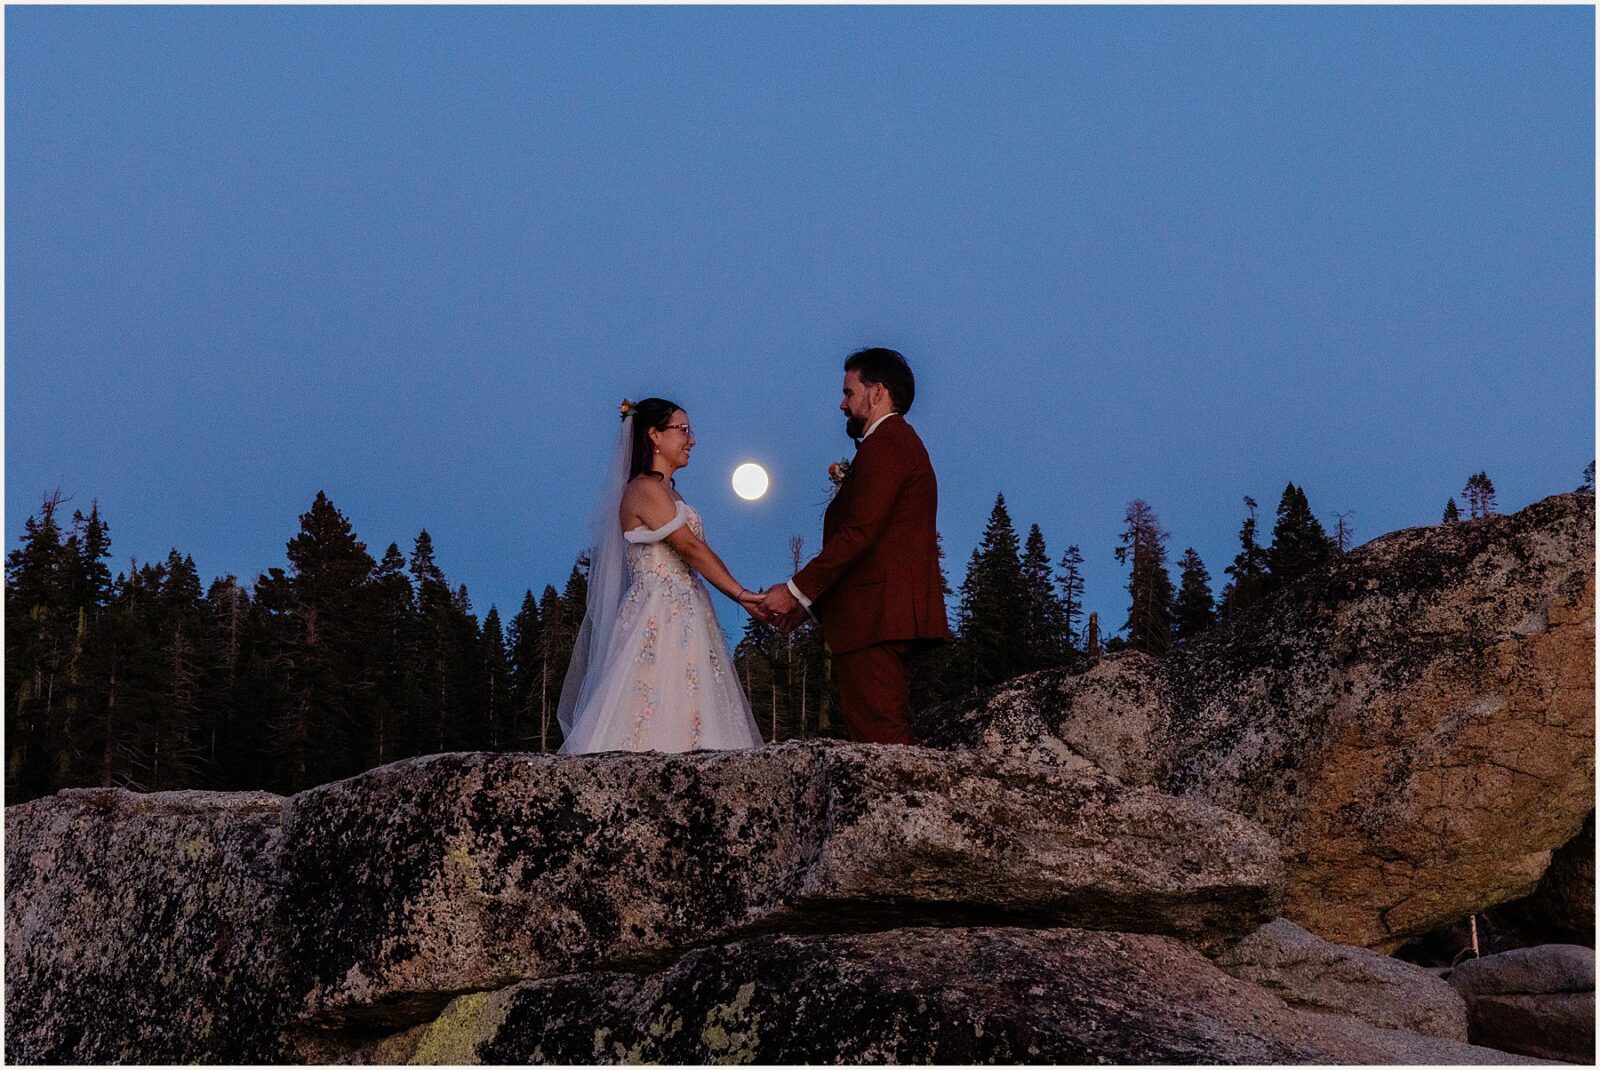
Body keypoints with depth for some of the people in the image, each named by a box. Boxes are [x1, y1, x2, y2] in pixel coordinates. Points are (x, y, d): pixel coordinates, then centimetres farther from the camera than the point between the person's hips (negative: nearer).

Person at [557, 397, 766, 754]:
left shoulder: (667, 492, 20)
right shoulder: (644, 489, -9)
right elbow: (692, 549, -12)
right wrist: (740, 594, -10)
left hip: (680, 620, 9)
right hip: (658, 620, -9)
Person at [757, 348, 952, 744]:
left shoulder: (883, 447, -8)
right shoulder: (902, 444, 24)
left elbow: (858, 533, -18)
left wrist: (797, 591, -13)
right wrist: (811, 600, 18)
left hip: (875, 619, -11)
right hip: (893, 619, 11)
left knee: (877, 738, -12)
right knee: (891, 737, 10)